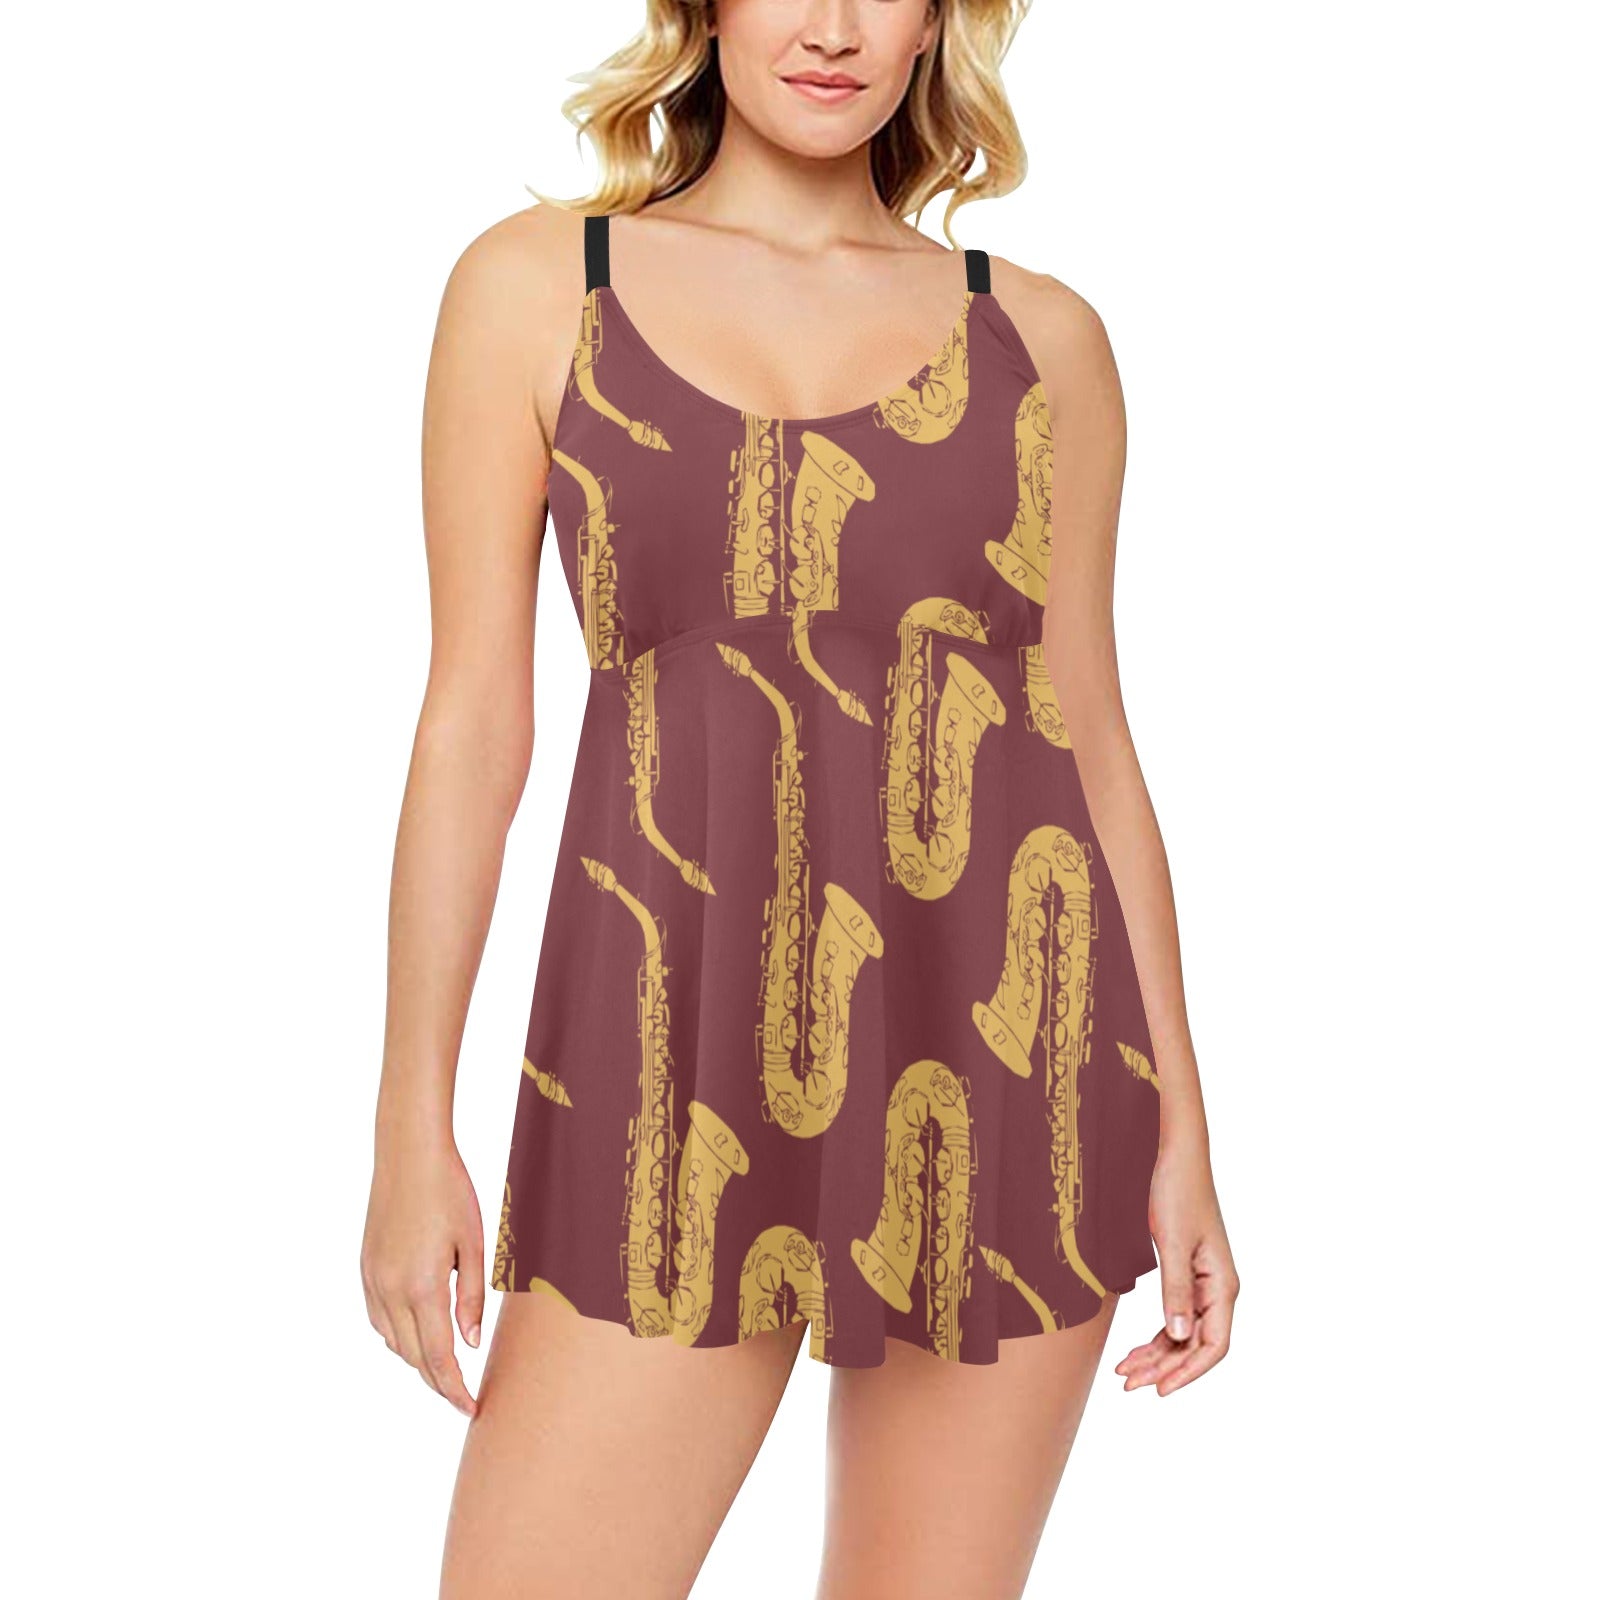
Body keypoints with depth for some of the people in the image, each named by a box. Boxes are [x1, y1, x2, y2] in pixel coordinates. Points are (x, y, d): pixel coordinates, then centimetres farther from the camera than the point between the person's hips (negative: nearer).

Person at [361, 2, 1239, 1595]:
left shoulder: (1039, 336, 8)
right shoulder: (538, 283, 4)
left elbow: (1092, 741, 9)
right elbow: (474, 717, 2)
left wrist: (1180, 1124, 6)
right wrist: (413, 1127, -1)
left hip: (1000, 1066, 2)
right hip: (684, 1062, -1)